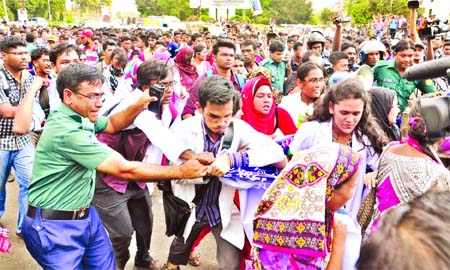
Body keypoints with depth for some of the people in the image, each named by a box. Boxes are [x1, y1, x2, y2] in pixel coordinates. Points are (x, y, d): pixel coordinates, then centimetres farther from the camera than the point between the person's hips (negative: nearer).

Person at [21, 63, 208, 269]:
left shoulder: (79, 116, 2)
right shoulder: (67, 130, -28)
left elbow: (111, 124, 21)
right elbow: (125, 169, -30)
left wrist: (139, 105, 0)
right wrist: (181, 172, -22)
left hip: (85, 215, 9)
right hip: (55, 226, -9)